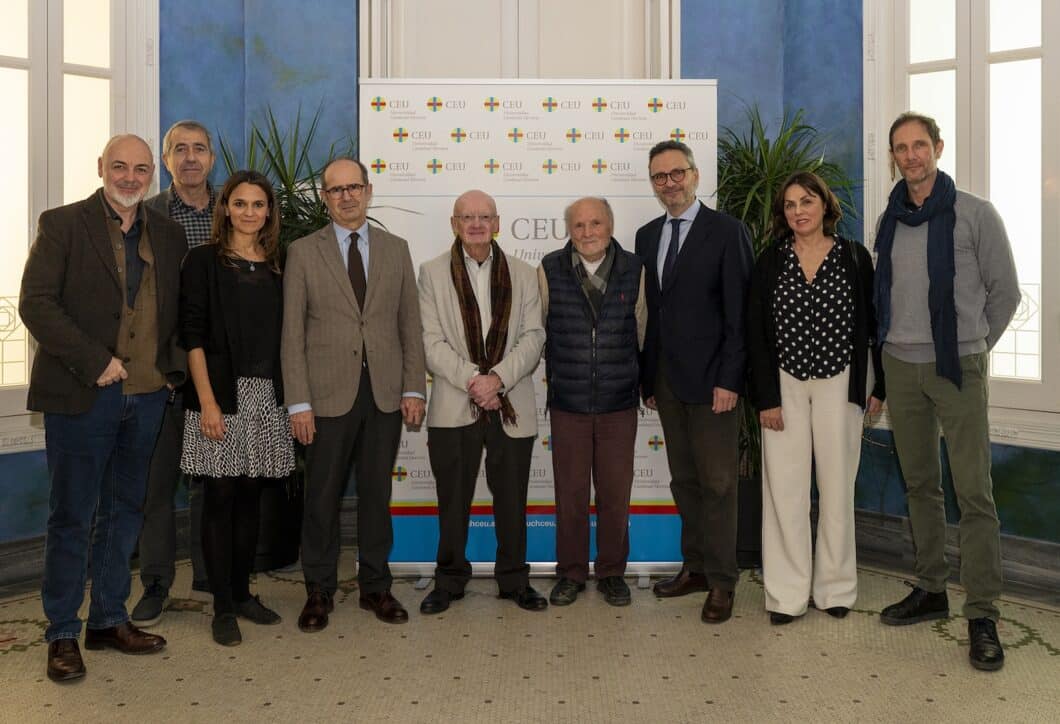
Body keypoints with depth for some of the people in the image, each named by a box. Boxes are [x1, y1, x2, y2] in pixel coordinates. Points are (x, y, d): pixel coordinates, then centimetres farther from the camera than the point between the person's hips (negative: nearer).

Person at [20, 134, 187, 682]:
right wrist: (95, 361, -17)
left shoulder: (168, 235, 11)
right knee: (72, 518, 4)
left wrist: (174, 368, 2)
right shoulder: (62, 224, -2)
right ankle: (62, 634, 18)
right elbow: (35, 303, -10)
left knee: (124, 512, 14)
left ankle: (109, 620, 27)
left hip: (147, 396, 5)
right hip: (82, 395, -4)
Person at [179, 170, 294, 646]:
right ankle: (223, 607, 10)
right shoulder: (204, 260, -1)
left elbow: (281, 334, 13)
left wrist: (288, 395, 5)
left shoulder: (276, 265, 12)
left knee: (250, 495, 10)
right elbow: (192, 334, -7)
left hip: (266, 395, 4)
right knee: (220, 496, 0)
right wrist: (207, 400, -14)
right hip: (221, 394, -4)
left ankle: (242, 593, 23)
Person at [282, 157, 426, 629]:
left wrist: (413, 388, 1)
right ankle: (319, 591, 20)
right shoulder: (303, 252, 3)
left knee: (377, 493, 10)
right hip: (329, 393, -2)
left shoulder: (396, 249, 9)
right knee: (323, 496, 5)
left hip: (385, 393, 2)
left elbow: (410, 324, 8)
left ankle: (375, 586, 23)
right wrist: (298, 401, -7)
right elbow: (292, 333, -1)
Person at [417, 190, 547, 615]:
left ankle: (514, 580, 24)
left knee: (512, 499, 9)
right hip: (453, 407, -1)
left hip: (512, 405, 1)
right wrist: (472, 380, -16)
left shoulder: (522, 274, 9)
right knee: (453, 500, 7)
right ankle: (449, 580, 24)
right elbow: (431, 341, -4)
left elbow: (533, 336, 1)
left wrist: (498, 378, -14)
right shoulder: (432, 273, 4)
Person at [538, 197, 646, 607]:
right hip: (567, 403, 0)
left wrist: (643, 383, 13)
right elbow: (537, 332, 7)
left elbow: (643, 333, 9)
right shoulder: (549, 271, -2)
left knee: (616, 493, 9)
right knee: (570, 493, 8)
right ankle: (571, 573, 25)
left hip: (619, 404, 1)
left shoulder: (634, 270, 0)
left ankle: (611, 572, 26)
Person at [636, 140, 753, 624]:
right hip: (666, 378, 6)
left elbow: (738, 312, -9)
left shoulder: (727, 232, -6)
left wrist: (729, 380, -15)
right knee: (684, 480, 13)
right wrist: (647, 375, 9)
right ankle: (695, 567, 26)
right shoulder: (647, 235, 12)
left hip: (710, 378, -6)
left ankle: (721, 581, 13)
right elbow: (652, 309, 12)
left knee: (717, 483, 1)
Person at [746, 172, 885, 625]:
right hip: (785, 387, 0)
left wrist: (879, 386, 3)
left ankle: (835, 587, 20)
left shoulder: (853, 258, 2)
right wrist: (766, 397, -6)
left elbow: (873, 324, 6)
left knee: (837, 486, 6)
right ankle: (786, 594, 9)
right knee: (784, 488, 0)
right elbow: (756, 332, 0)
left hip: (839, 384, 0)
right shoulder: (770, 262, 2)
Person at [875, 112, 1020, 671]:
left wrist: (971, 347, 7)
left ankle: (982, 616, 2)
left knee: (973, 492, -5)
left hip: (958, 368, -4)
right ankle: (931, 589, 24)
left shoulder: (974, 215, -4)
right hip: (900, 366, 5)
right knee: (919, 484, 11)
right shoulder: (889, 221, 9)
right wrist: (899, 343, 12)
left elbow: (1004, 291, 2)